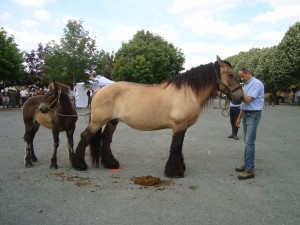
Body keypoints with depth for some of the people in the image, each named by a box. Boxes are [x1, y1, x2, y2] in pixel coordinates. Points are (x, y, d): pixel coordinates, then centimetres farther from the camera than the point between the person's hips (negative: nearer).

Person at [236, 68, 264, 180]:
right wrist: (239, 117, 18)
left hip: (253, 115, -9)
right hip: (245, 114, 9)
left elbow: (247, 99, -21)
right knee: (247, 141, 12)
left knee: (249, 142, -11)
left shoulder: (256, 83, -12)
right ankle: (247, 164, 21)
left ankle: (250, 170, -7)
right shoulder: (246, 85, 15)